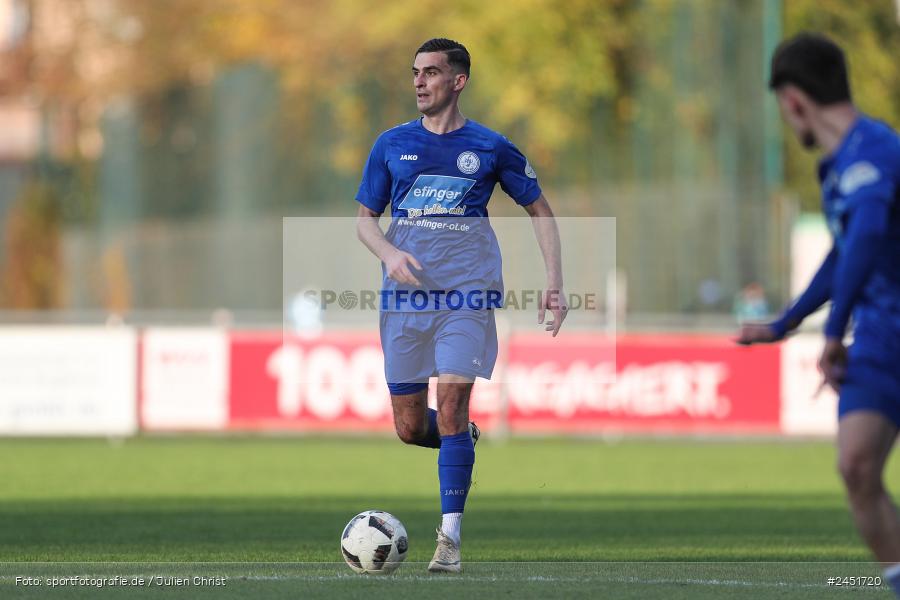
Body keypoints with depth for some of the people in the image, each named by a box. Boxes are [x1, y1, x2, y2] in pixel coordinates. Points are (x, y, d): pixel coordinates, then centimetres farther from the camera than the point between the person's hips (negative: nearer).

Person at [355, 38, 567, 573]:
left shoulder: (490, 148, 3)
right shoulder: (392, 144, 8)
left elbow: (540, 210, 12)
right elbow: (365, 218, 12)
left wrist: (555, 282, 2)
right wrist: (390, 254, -10)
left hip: (468, 291, -3)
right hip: (405, 291, 3)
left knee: (451, 404, -16)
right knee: (409, 427, 2)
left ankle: (450, 538, -13)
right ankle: (466, 439, 37)